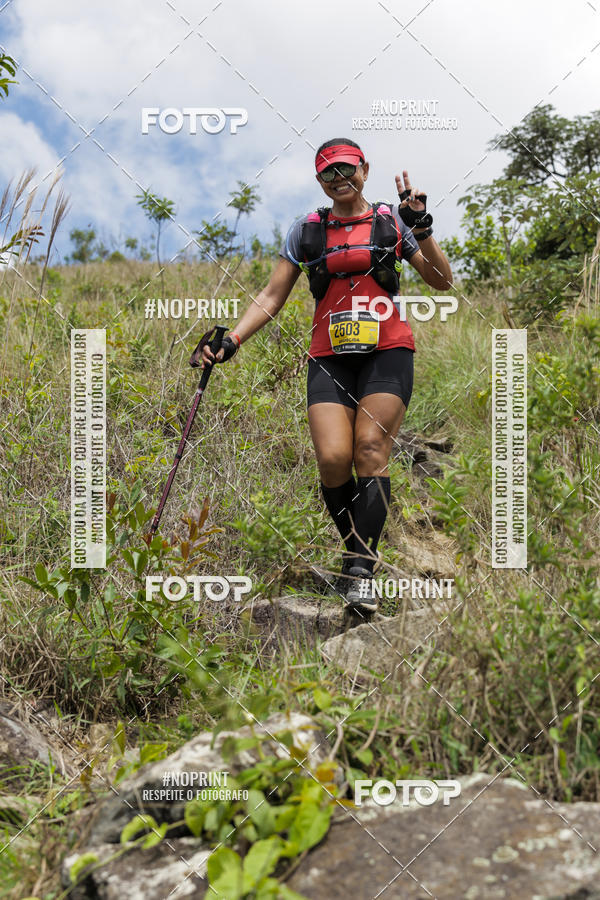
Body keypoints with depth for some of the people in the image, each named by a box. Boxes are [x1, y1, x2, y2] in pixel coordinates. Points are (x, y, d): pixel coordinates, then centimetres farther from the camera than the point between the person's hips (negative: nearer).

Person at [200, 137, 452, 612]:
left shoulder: (391, 221, 11)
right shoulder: (306, 230, 14)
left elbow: (442, 281, 10)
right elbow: (272, 297, 13)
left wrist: (421, 227, -3)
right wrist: (231, 340, 1)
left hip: (387, 352, -1)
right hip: (330, 358, 1)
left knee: (371, 450, -16)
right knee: (333, 458, -16)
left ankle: (361, 572, -14)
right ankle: (357, 547, 7)